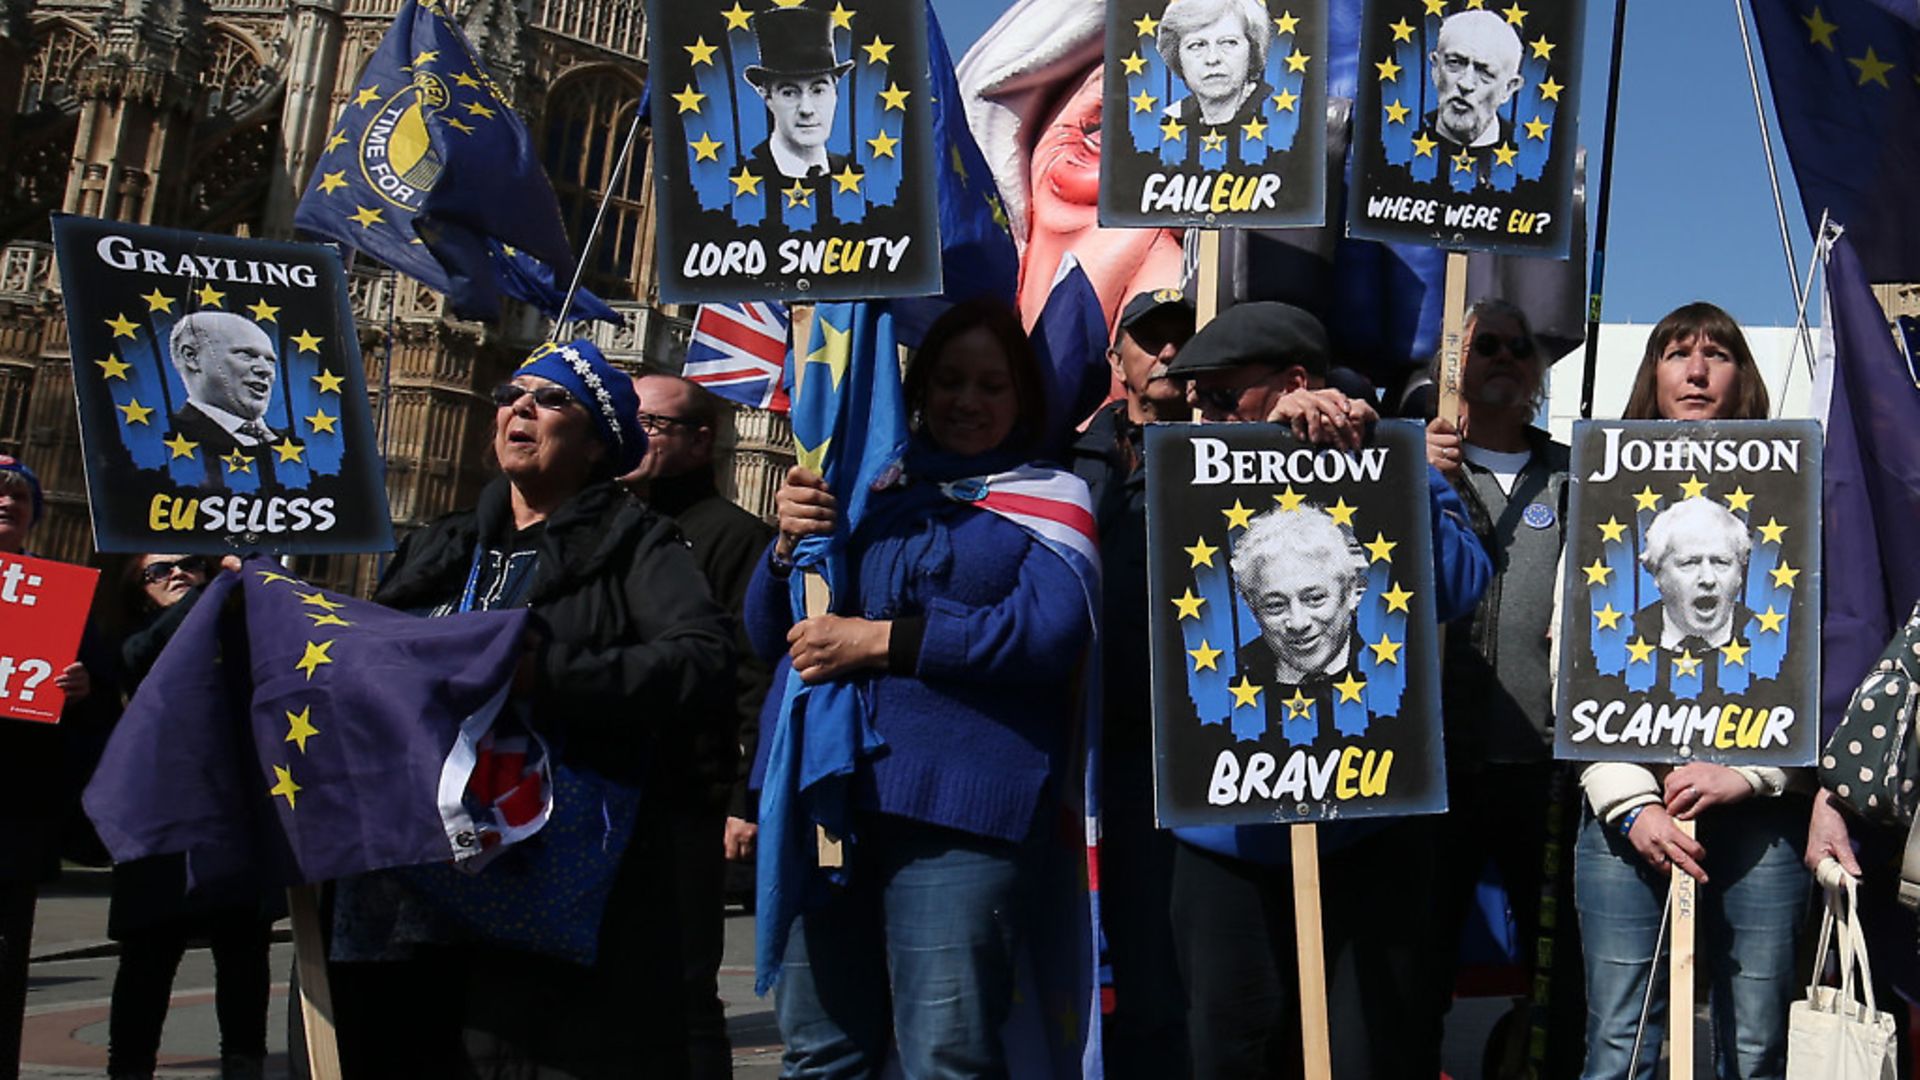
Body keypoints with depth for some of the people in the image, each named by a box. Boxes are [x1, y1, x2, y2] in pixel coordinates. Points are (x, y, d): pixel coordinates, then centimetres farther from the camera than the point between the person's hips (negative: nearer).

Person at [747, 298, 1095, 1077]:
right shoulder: (869, 488, 19)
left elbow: (1056, 629, -12)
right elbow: (770, 635, 18)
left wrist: (880, 640, -13)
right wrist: (791, 543, -3)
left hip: (958, 805, -4)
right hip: (824, 793, 5)